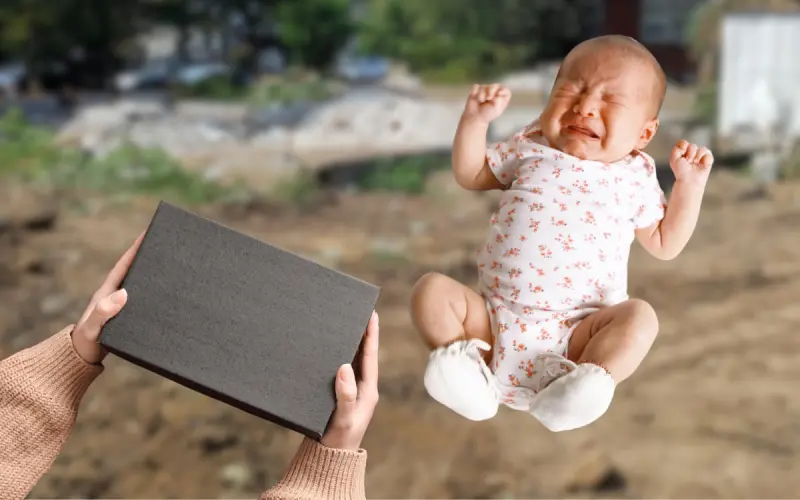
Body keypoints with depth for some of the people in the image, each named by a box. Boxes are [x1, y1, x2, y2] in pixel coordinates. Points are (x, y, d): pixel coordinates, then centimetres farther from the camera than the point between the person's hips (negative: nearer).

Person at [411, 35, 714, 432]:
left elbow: (664, 245, 16)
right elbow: (470, 175, 22)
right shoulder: (531, 149, 13)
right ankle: (468, 367, -27)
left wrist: (690, 184, 5)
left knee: (639, 317, -26)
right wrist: (476, 120, 8)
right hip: (494, 316, 2)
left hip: (576, 332, -1)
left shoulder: (635, 178, 10)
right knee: (432, 289, -18)